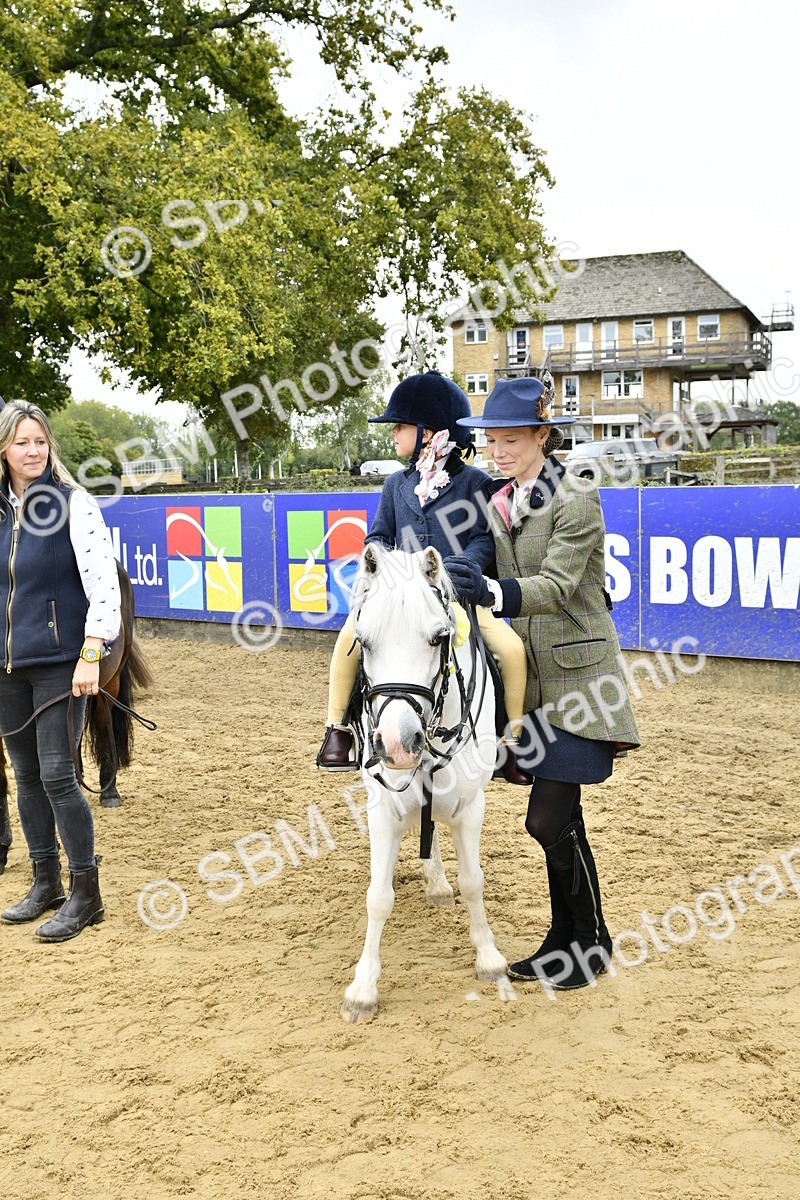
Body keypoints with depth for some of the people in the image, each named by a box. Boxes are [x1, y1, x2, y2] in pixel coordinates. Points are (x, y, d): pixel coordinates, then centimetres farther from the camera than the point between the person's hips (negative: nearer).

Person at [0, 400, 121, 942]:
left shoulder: (73, 502, -8)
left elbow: (103, 583, -13)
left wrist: (90, 657, -18)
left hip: (58, 661, -5)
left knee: (57, 775, -6)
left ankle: (85, 893, 7)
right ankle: (46, 883, 27)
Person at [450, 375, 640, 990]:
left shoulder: (576, 500, -12)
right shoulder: (498, 504, 10)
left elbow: (559, 586, -23)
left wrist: (492, 591, -37)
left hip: (576, 674, -7)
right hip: (531, 676, 7)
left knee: (550, 819, -8)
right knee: (556, 818, 14)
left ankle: (592, 940, 12)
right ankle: (564, 939, 27)